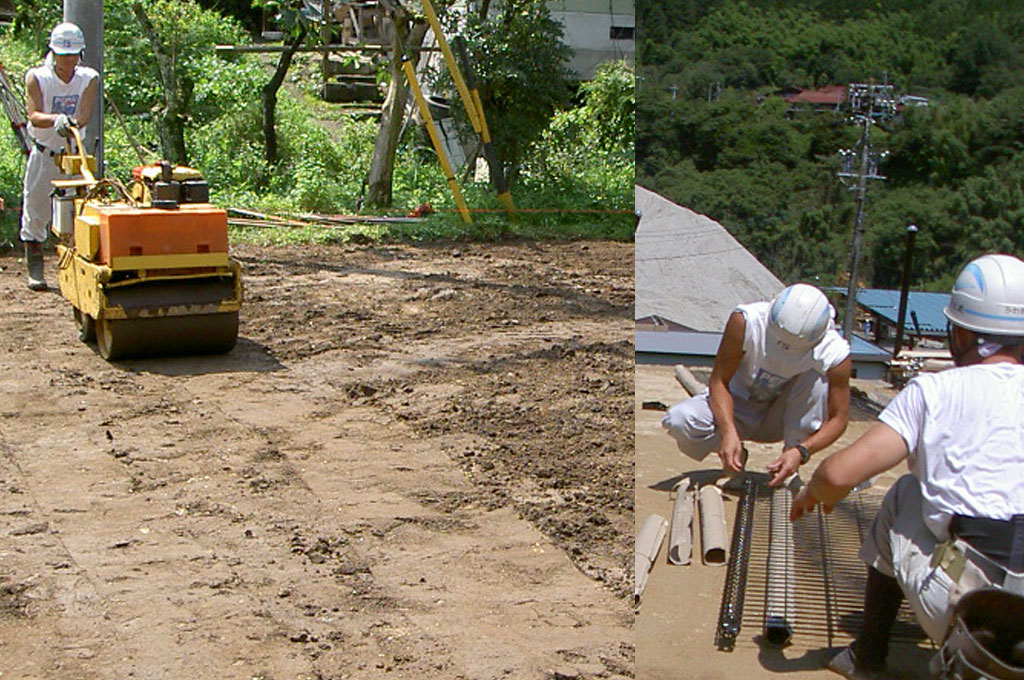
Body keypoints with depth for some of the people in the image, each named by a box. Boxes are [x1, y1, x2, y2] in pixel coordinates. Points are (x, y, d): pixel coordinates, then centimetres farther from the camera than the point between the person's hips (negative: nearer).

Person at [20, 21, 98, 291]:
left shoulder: (89, 78, -4)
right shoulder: (37, 77, -9)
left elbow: (84, 115, -17)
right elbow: (34, 115, -23)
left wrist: (72, 123, -39)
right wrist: (56, 120, -43)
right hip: (43, 153, -1)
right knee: (35, 205, 0)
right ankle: (35, 269, 12)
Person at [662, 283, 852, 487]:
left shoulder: (834, 354, -26)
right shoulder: (745, 322, -28)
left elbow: (838, 419, -17)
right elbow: (719, 380, -21)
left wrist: (802, 452, -35)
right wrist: (729, 432, -36)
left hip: (781, 418, 0)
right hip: (740, 406, 0)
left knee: (818, 379, -31)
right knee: (679, 420, -29)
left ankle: (790, 473, -18)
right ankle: (736, 456, 1)